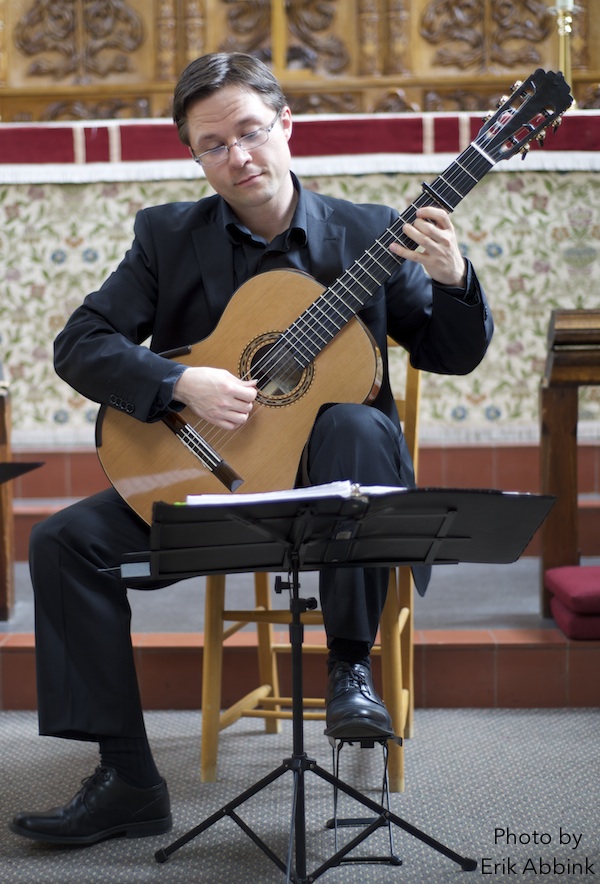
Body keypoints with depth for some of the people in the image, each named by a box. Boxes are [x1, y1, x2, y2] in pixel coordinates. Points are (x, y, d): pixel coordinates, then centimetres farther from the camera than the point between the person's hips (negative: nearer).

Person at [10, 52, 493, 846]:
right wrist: (183, 383, -19)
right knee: (66, 540, -17)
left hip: (323, 481, -2)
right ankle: (128, 781, -12)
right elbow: (79, 343, -3)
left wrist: (452, 282, -18)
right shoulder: (167, 235, 5)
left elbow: (453, 357, 3)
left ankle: (350, 664, -22)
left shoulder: (366, 233, 2)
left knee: (355, 423, -36)